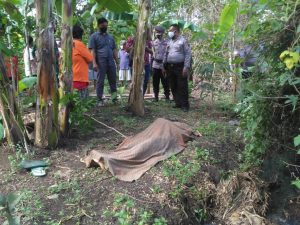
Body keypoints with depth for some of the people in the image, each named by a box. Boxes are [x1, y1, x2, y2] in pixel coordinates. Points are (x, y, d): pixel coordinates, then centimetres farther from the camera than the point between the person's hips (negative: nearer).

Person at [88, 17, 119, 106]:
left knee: (113, 80, 5)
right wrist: (94, 63, -13)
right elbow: (92, 51, -3)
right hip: (101, 62, -4)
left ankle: (114, 97, 15)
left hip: (111, 62, 4)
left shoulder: (110, 37, 18)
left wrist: (117, 62, 11)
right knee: (100, 81, 1)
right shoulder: (94, 36, 4)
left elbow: (114, 50, 19)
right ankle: (100, 100, 8)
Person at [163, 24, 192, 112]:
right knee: (173, 87, 8)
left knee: (182, 87, -5)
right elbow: (166, 54, 21)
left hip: (180, 67, -6)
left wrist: (186, 67, -16)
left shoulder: (183, 40, -3)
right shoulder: (169, 42, 17)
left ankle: (185, 105, 0)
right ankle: (178, 103, 17)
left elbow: (188, 54, -9)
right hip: (170, 67, 7)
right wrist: (164, 66, 16)